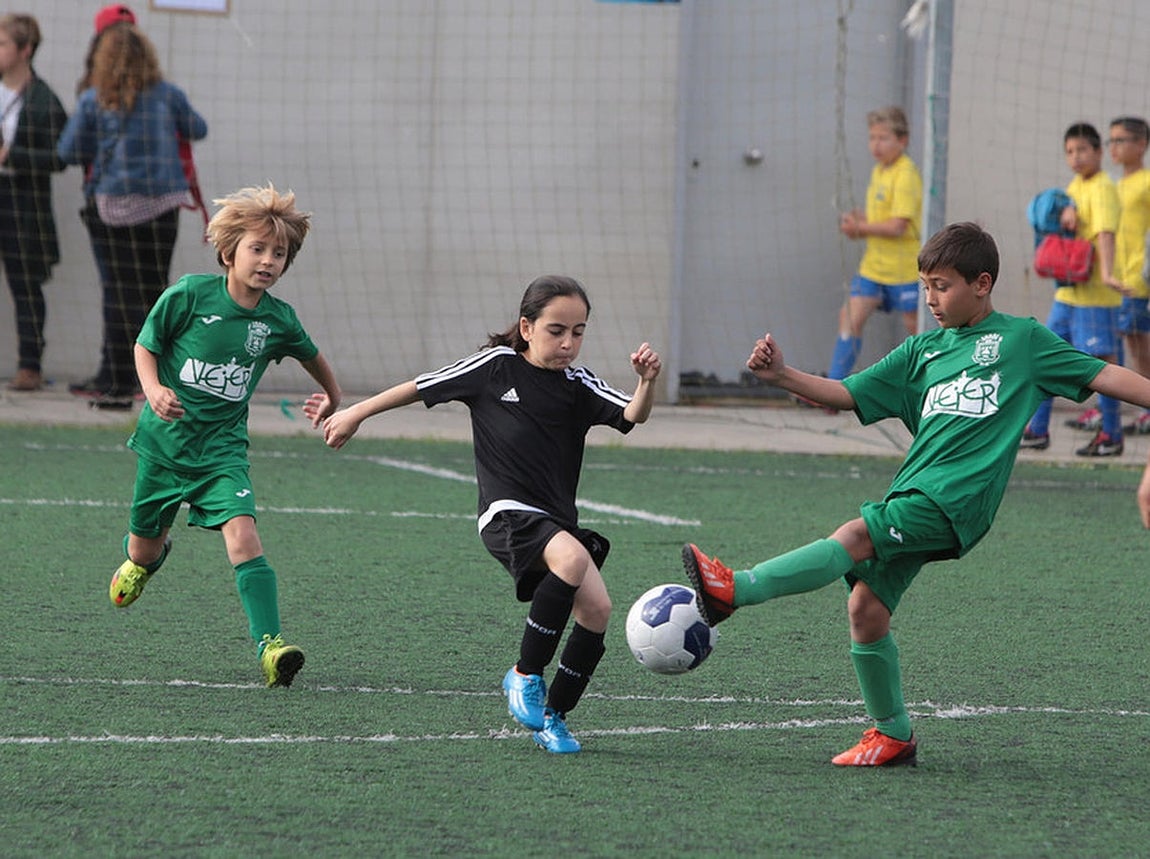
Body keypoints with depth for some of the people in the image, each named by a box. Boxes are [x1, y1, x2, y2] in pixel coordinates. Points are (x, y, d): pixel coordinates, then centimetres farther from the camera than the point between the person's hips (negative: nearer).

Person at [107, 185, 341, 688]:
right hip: (165, 440, 0)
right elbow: (145, 345, -3)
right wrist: (154, 389, -20)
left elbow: (312, 357, 17)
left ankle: (270, 646, -29)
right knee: (145, 548, 15)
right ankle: (144, 557, 55)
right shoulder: (190, 295, -13)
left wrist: (332, 397, 28)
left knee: (242, 534, -22)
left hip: (223, 447, 0)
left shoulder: (278, 320, -5)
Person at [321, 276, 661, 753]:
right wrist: (355, 414, 16)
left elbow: (633, 415, -5)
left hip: (558, 520, 5)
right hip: (507, 513, -5)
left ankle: (552, 718, 6)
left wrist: (647, 382, -27)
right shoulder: (497, 366, 1)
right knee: (573, 559, -33)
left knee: (596, 608, -12)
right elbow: (421, 387, 10)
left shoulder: (578, 385, 9)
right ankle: (525, 675, -18)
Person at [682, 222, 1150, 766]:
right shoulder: (923, 351, 23)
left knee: (854, 537, -24)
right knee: (866, 609, -4)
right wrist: (781, 376, 7)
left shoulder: (1021, 339, 11)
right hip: (913, 493, 6)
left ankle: (734, 590, -34)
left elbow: (1101, 375, 10)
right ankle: (893, 735, 9)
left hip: (958, 497, -6)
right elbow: (847, 394, 20)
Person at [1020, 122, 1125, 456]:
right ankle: (1037, 431, 18)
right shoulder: (1076, 185, 14)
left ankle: (1111, 436, 2)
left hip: (1094, 294, -9)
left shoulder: (1102, 189, -12)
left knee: (1103, 360, -4)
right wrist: (1066, 212, -20)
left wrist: (1106, 273, -39)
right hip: (1067, 291, 9)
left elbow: (1106, 232, -25)